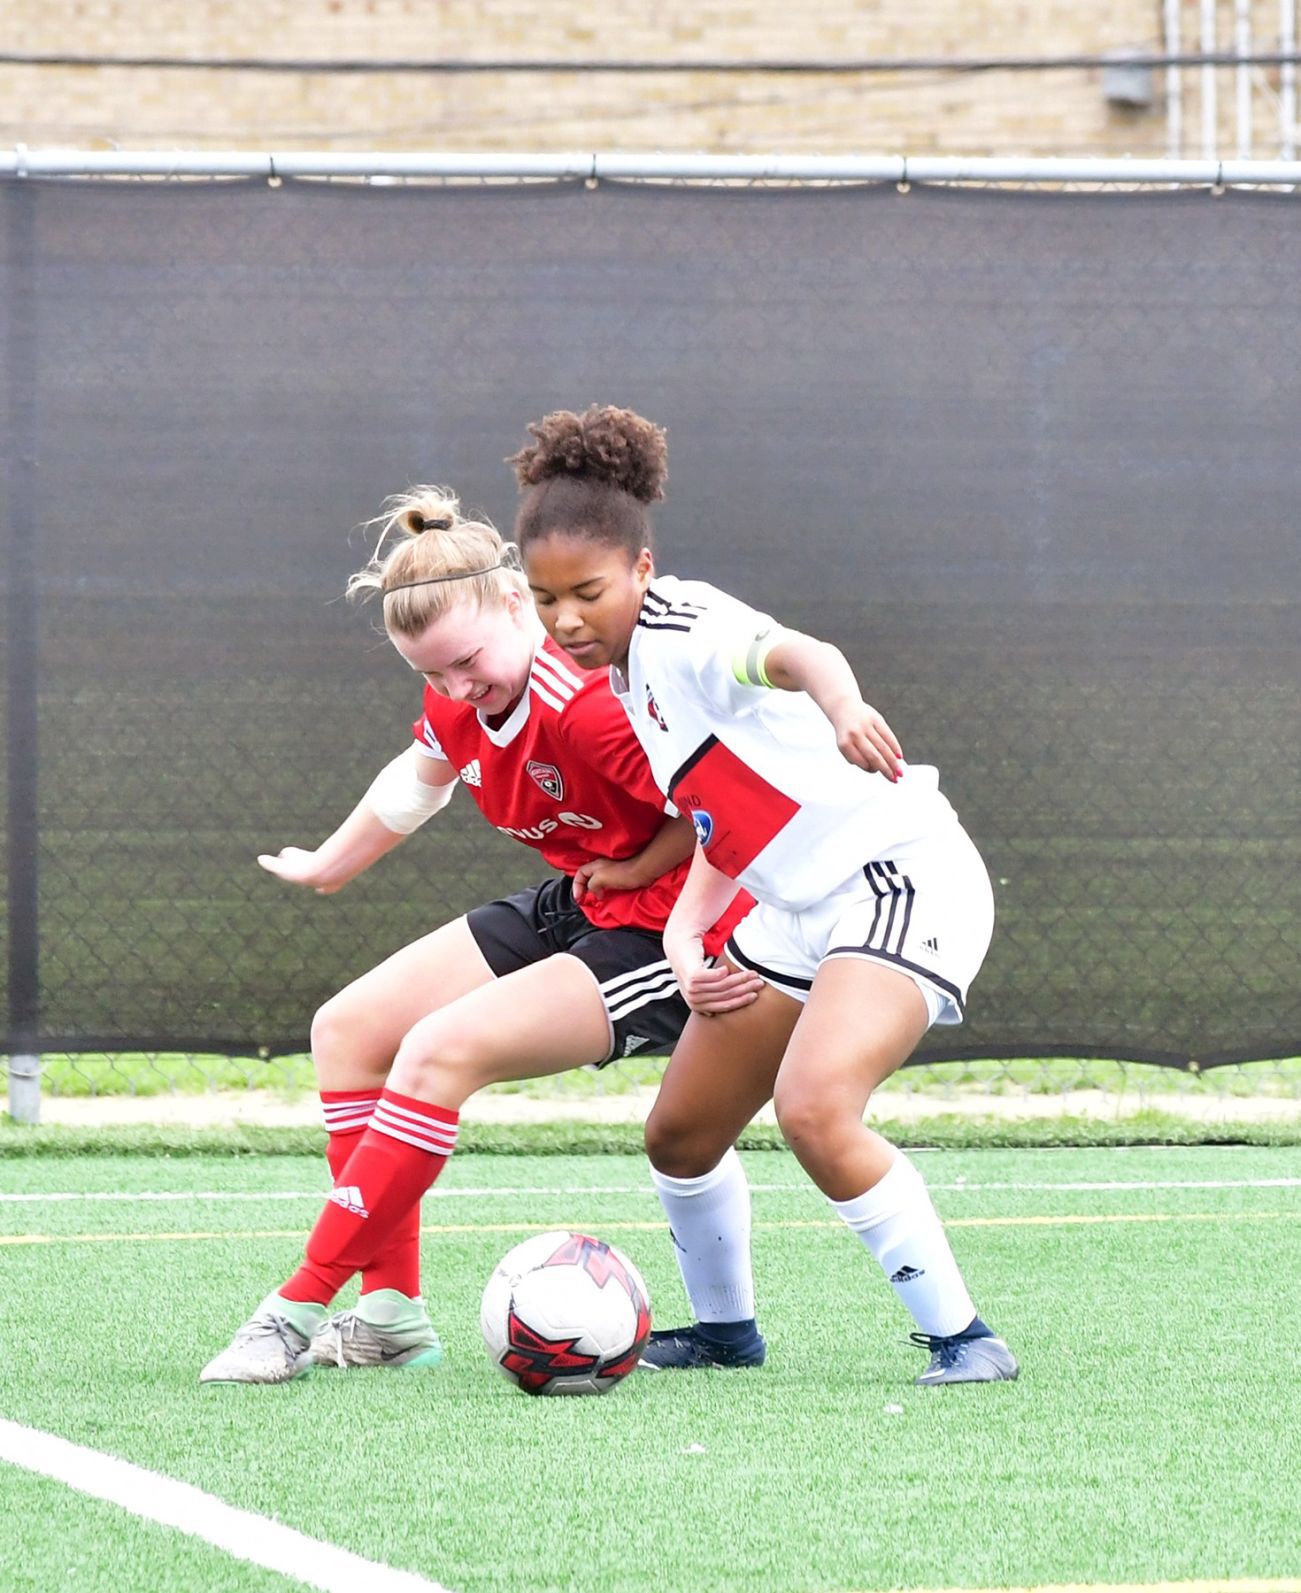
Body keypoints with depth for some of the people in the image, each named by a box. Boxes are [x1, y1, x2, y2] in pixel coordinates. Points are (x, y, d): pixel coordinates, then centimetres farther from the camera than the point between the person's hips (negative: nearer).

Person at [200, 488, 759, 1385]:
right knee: (349, 1030, 8)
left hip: (657, 933, -10)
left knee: (440, 1052, -24)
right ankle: (392, 1318, 6)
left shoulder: (591, 705, -32)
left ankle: (303, 1309, -17)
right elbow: (419, 780, 21)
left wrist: (638, 870, -20)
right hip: (568, 909, 10)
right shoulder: (462, 700, -4)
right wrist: (329, 867, 35)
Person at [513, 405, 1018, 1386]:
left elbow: (792, 653, -40)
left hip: (904, 874, -10)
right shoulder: (629, 677, 12)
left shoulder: (680, 631, -16)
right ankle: (724, 1330, 39)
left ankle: (963, 1338, -20)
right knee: (680, 1134, 14)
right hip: (798, 911, 10)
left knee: (815, 1111, -29)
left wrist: (838, 702, -63)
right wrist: (687, 944, -1)